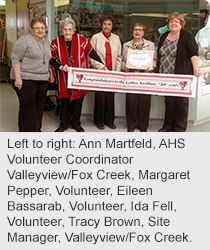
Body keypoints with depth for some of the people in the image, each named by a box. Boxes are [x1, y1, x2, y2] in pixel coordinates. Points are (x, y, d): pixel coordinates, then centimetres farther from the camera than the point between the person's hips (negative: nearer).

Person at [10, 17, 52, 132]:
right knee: (27, 106, -4)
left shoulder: (47, 41, 15)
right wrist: (17, 78, -18)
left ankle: (36, 130, 20)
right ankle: (26, 131, 5)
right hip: (26, 79, -6)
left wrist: (49, 74, 19)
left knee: (39, 106, 9)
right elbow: (15, 58, -11)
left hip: (42, 79, 7)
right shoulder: (25, 40, -7)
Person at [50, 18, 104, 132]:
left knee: (78, 99, 6)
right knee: (65, 99, 5)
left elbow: (91, 52, -3)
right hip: (65, 77, 1)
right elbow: (52, 59, 1)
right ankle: (64, 123, 21)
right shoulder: (56, 42, -4)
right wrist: (60, 67, -16)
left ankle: (75, 123, 23)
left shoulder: (81, 39, -9)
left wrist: (102, 65, -7)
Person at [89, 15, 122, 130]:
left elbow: (119, 57, 11)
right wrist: (101, 67, -12)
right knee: (100, 97, -2)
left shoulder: (116, 38, 11)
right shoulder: (95, 37, 1)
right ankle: (99, 121, 13)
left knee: (110, 97, 4)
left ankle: (109, 120, 18)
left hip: (112, 73, 3)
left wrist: (117, 72, 3)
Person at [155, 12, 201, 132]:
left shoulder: (187, 36, -4)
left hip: (181, 77, -5)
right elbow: (159, 55, 18)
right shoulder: (164, 37, 13)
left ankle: (180, 128, 11)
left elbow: (194, 54, -12)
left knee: (181, 101, 1)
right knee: (168, 101, 10)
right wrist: (157, 72, 13)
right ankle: (168, 125, 22)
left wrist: (196, 68, -27)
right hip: (165, 76, 5)